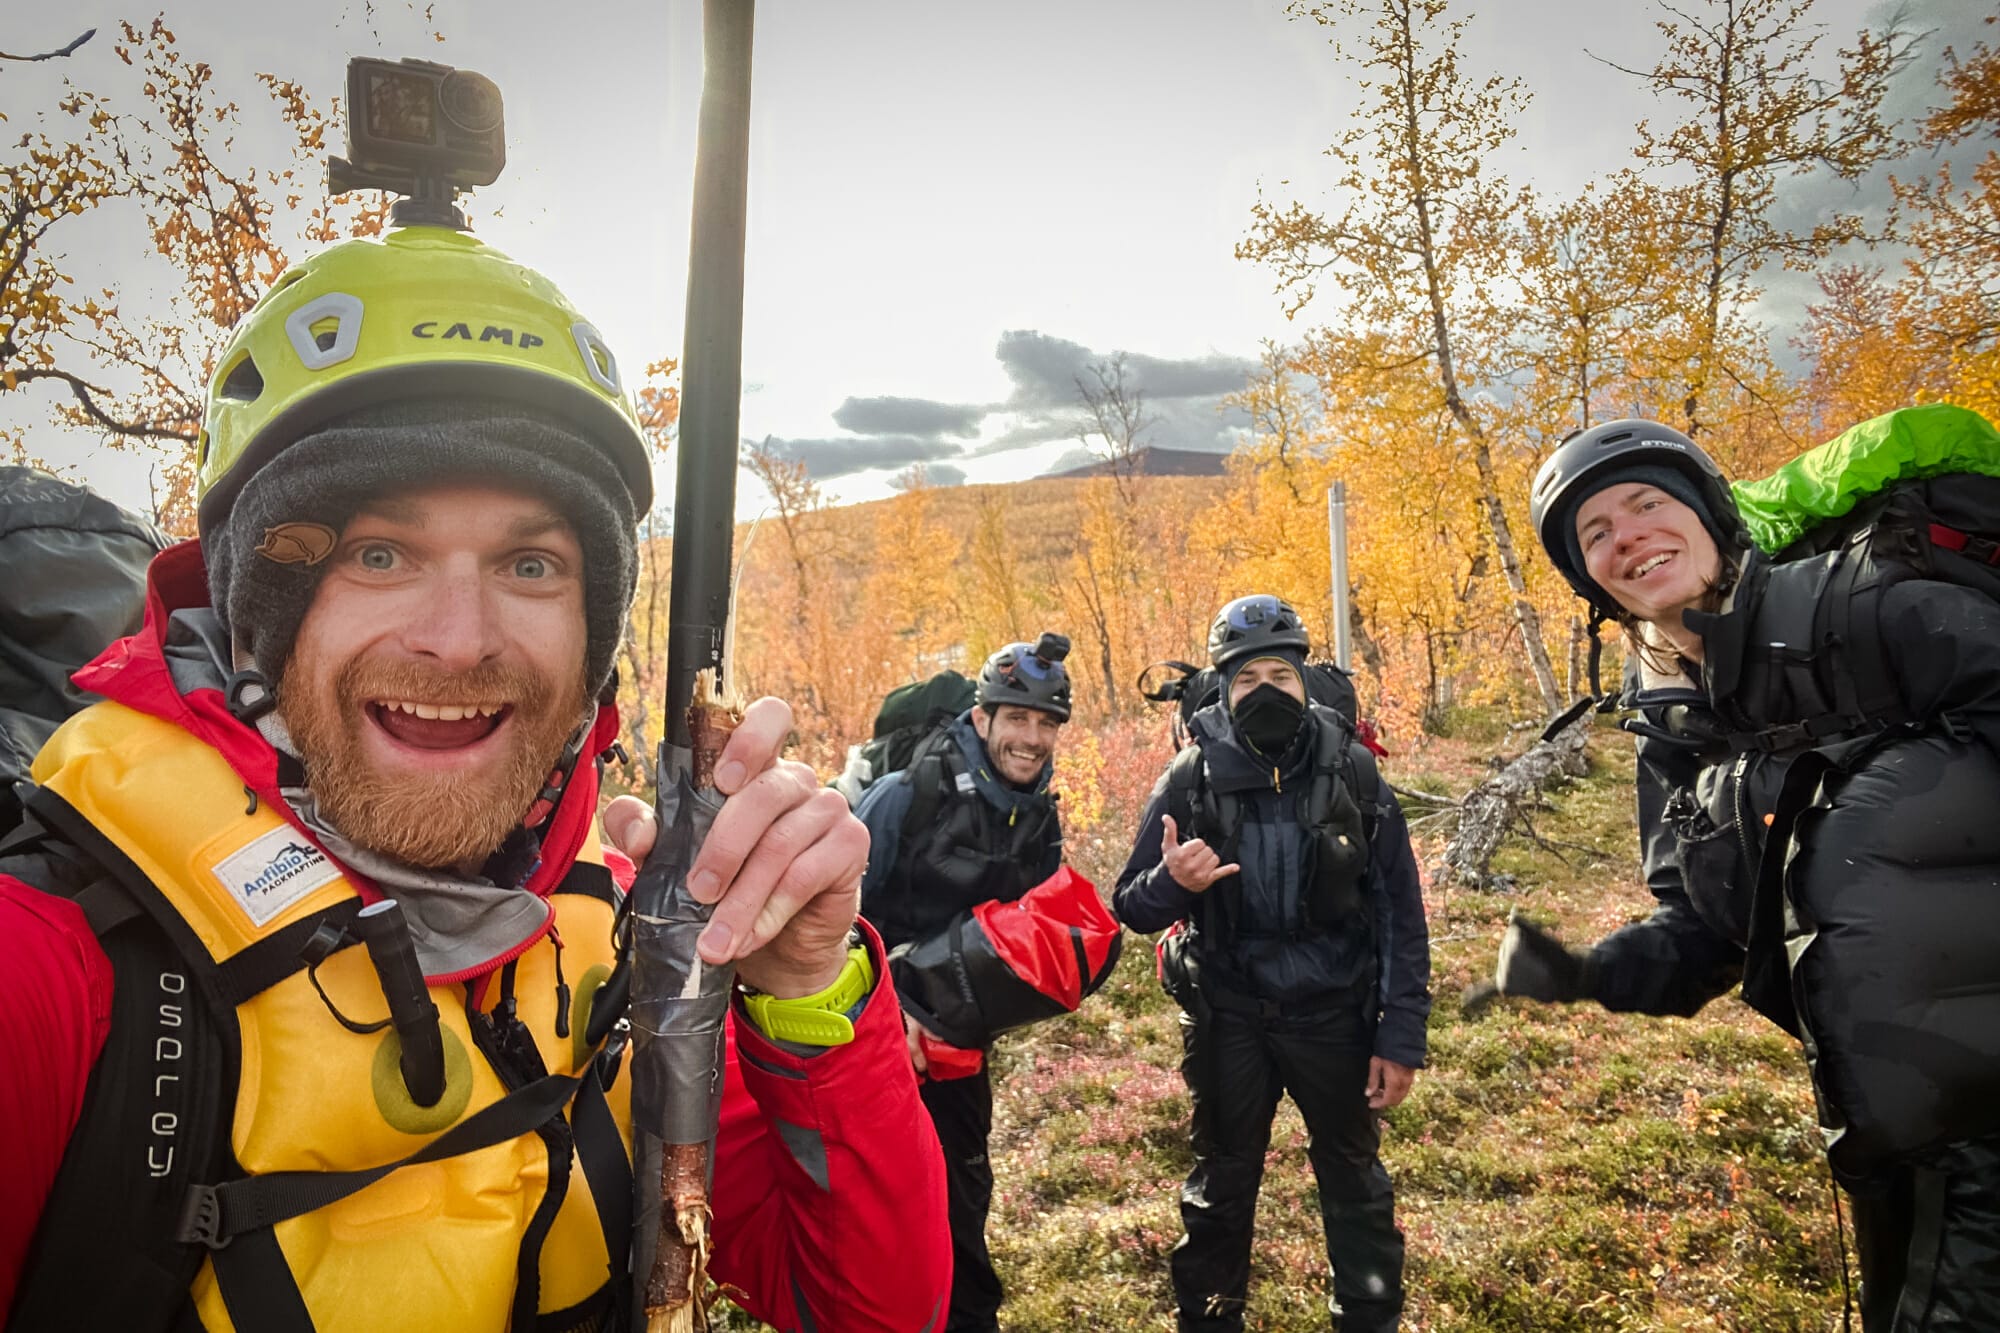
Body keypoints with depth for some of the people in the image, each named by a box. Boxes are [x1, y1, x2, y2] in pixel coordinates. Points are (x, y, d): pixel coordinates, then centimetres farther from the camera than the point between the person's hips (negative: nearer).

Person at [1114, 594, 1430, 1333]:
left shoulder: (1351, 769, -10)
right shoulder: (1192, 775, -11)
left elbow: (1400, 912, -6)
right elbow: (1131, 906, -8)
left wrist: (1401, 1038, -8)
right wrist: (1172, 882, -31)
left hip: (1333, 1013, 0)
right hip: (1228, 1016, 0)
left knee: (1354, 1180, 19)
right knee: (1221, 1184, 19)